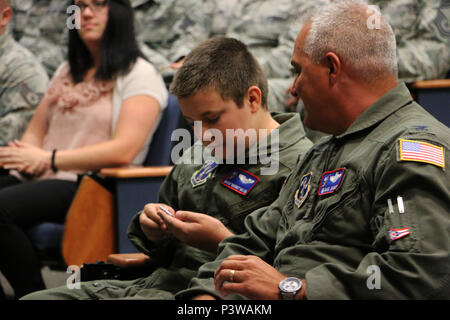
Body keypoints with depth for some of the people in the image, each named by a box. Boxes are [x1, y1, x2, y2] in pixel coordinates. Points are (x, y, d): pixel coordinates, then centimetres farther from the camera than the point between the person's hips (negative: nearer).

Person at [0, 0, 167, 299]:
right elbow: (36, 131, 23)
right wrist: (26, 157, -3)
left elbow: (123, 150, -12)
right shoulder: (67, 73, 25)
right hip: (38, 179, 7)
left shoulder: (140, 75, 1)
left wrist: (49, 159, -14)